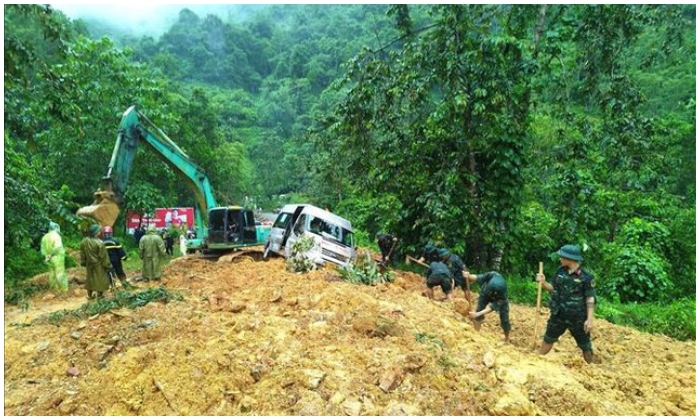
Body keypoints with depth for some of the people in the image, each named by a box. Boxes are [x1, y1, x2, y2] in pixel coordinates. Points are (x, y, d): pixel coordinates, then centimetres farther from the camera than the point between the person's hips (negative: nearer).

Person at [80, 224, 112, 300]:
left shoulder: (84, 241, -8)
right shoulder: (99, 243, -27)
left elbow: (82, 254, 6)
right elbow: (103, 256, -19)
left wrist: (83, 262, 20)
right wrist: (107, 266, -9)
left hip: (89, 264, 6)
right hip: (98, 265, -6)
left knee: (90, 278, 20)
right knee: (100, 279, 10)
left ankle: (90, 295, 31)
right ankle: (99, 295, 20)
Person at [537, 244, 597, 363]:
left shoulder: (586, 277, -16)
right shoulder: (560, 271, -2)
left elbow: (590, 299, -14)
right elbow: (553, 289, 8)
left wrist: (590, 319, -18)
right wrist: (543, 282, -11)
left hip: (577, 317, -4)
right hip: (558, 314, 4)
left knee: (585, 346, 13)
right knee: (548, 339, 16)